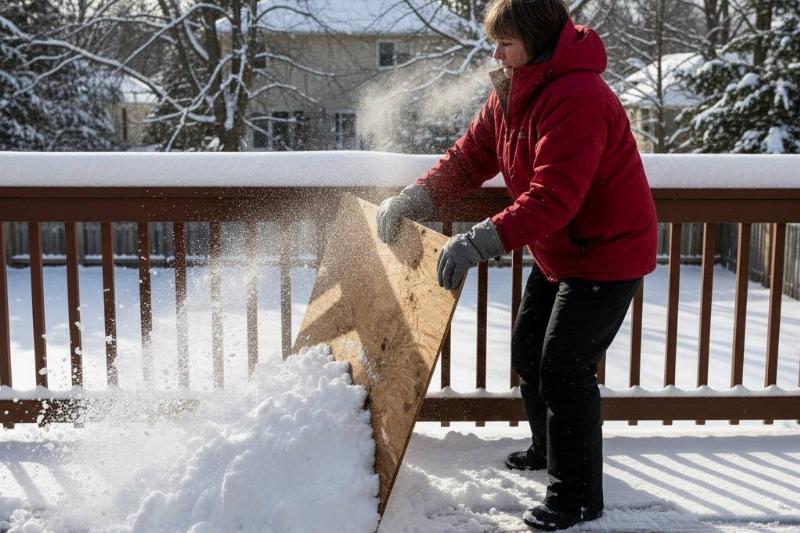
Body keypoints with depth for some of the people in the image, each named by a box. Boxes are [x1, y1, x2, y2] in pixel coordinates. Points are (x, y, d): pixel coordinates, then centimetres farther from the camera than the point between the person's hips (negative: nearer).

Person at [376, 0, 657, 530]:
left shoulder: (578, 99, -28)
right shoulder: (512, 94, 2)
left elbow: (552, 197, -38)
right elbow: (469, 158, 1)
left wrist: (482, 240, -46)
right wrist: (411, 201, -11)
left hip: (609, 253, -10)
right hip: (559, 253, 10)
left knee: (564, 368, -10)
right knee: (528, 351, 18)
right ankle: (549, 450, 41)